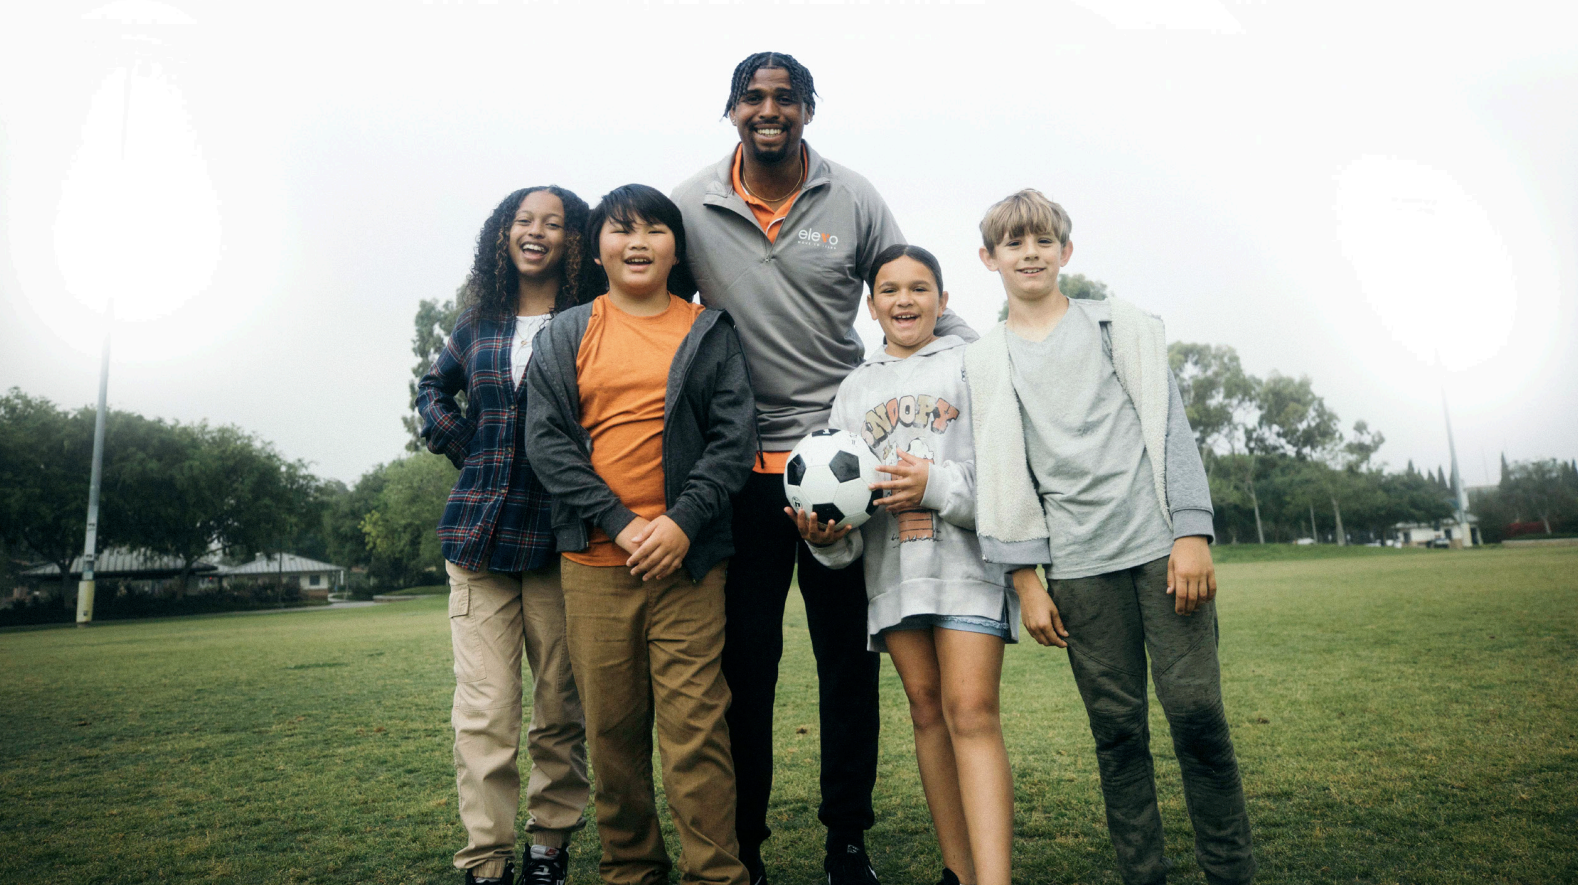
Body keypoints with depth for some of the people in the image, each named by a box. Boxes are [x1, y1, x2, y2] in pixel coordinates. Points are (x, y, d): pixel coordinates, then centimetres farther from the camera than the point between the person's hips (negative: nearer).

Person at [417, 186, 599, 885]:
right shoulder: (478, 323, 11)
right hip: (481, 534, 2)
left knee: (561, 706, 8)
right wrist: (463, 449, 11)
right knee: (484, 711, -1)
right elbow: (433, 388, 27)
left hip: (561, 538, -2)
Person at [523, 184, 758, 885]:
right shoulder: (564, 336, 12)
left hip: (689, 558, -1)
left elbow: (734, 436, 2)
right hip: (594, 561, 2)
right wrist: (620, 523, -9)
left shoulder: (709, 333, 10)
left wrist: (682, 522, -12)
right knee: (612, 727, 8)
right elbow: (547, 439, 2)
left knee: (695, 725, -4)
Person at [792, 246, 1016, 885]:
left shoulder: (972, 365, 6)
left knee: (971, 711, -12)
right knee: (926, 709, 8)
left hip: (967, 557, -4)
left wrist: (938, 484, -15)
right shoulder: (855, 389, 19)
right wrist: (825, 532, -3)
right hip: (891, 565, 4)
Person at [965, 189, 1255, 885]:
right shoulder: (982, 362, 11)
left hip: (1160, 542, 0)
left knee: (1196, 708, -2)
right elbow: (999, 471, 7)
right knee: (1116, 726, 4)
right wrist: (1026, 579, 1)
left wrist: (1191, 533, -4)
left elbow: (1169, 427, 5)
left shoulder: (1123, 325, 11)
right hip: (1076, 564, 1)